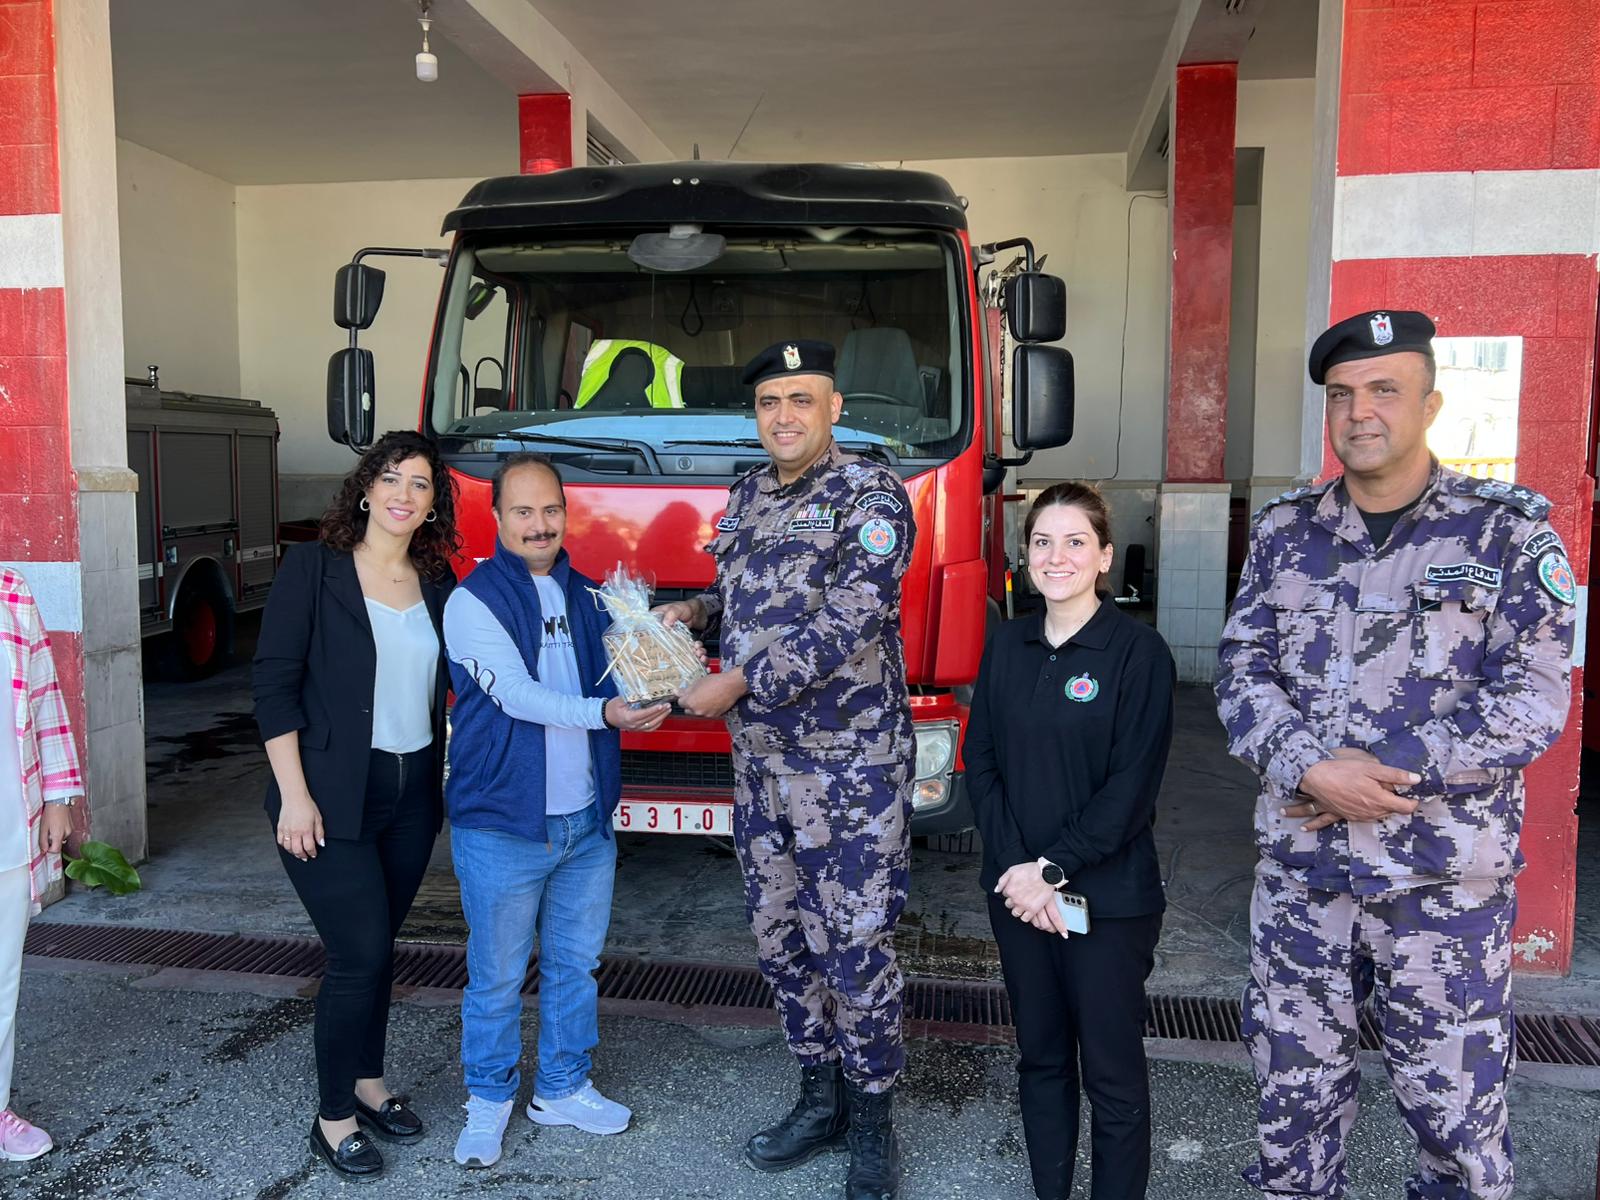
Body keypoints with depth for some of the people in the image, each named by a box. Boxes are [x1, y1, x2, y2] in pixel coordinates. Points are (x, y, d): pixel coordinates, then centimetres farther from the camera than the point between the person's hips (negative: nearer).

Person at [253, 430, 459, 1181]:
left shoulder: (436, 582, 6)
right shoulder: (314, 568, -8)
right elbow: (274, 682, -11)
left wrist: (441, 783, 5)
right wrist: (294, 793, -15)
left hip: (412, 792, 5)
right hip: (333, 797, -5)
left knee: (377, 946, 15)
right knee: (360, 953, -4)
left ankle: (368, 1083, 33)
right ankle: (333, 1118, 15)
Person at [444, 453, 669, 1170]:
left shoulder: (583, 594, 10)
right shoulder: (474, 600, -9)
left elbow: (616, 673, 9)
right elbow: (517, 695, -20)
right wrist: (604, 712, -32)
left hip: (586, 821, 6)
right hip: (502, 823, -5)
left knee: (575, 963, 16)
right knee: (497, 976, 7)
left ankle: (562, 1088, 34)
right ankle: (489, 1099, 27)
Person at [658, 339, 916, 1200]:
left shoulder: (871, 497, -11)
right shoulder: (747, 498, 11)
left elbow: (845, 625, -20)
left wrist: (737, 684, -21)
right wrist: (698, 608, 3)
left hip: (850, 763, -7)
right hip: (760, 758, 7)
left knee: (854, 948, 0)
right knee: (780, 935, 14)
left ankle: (871, 1126, 19)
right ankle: (820, 1099, 32)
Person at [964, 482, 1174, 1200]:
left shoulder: (1139, 652, -10)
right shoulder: (1006, 647, 5)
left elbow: (1131, 786, -14)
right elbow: (980, 761, 2)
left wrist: (1052, 869, -15)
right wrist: (1016, 869, -9)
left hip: (1110, 898, -4)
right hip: (1017, 890, 5)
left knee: (1112, 1072, 6)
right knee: (1040, 1057, 17)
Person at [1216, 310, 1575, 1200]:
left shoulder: (1507, 534, -4)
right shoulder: (1285, 533, 5)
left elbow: (1533, 702, -11)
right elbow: (1243, 674, 0)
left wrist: (1383, 774, -17)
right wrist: (1314, 772, -17)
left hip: (1447, 881, -2)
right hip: (1299, 871, 3)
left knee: (1458, 1103, 10)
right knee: (1296, 1086, 15)